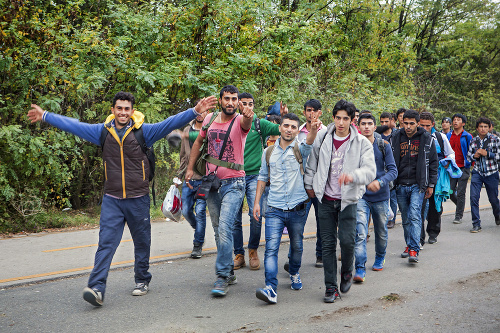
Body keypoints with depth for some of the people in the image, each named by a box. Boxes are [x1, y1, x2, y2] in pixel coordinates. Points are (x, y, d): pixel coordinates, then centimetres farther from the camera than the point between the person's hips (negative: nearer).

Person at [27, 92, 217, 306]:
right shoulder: (103, 131, 3)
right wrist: (45, 116, 15)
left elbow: (172, 123, -13)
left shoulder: (143, 131, -4)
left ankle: (142, 281, 30)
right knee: (106, 242, -7)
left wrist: (196, 111, -24)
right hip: (112, 199, 1)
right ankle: (97, 288, -13)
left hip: (138, 198, 0)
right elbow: (73, 125, 11)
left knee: (142, 242, 12)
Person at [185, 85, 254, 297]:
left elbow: (246, 124, -35)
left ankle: (222, 277, -12)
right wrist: (190, 168, 16)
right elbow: (199, 141, 21)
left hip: (233, 183, -6)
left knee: (225, 228, -18)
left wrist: (248, 115, -58)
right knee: (219, 231, 13)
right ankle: (229, 273, 26)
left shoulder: (240, 121, -9)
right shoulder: (209, 119, 6)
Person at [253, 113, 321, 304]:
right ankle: (271, 289, -17)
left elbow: (309, 142, -25)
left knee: (296, 246, 16)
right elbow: (263, 177, 15)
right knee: (271, 248, -12)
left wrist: (313, 129, -47)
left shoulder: (300, 149, -1)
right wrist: (257, 202, 9)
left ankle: (294, 274, 43)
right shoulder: (269, 152, 7)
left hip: (297, 209, 0)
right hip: (274, 209, 1)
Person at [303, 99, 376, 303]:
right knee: (328, 244, 3)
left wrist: (353, 175, -36)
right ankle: (330, 287, 13)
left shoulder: (362, 143, -6)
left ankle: (347, 273, 20)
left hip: (348, 200, -2)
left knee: (347, 240, -12)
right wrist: (309, 184, 16)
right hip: (326, 200, 2)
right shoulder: (322, 137, 2)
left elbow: (370, 171, -17)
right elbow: (312, 162, 16)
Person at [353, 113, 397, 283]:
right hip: (361, 195, -2)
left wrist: (380, 182, -25)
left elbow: (393, 170, -8)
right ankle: (360, 269, -13)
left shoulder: (384, 145, -2)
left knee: (381, 231, 16)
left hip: (381, 195, 2)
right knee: (360, 232, -15)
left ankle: (379, 259, 41)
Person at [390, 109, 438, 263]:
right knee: (406, 218, 11)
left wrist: (431, 185, 4)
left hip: (418, 185, -3)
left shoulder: (426, 139, 1)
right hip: (400, 185, 3)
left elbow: (433, 162, 6)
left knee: (414, 215, -16)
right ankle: (409, 245, 27)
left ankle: (414, 250, -18)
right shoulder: (396, 138, 5)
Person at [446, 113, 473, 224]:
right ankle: (459, 205, 30)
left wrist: (471, 166, -5)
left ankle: (459, 216, 7)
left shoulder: (467, 137, 0)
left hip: (463, 168, -3)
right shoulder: (448, 136, 9)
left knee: (460, 193, -4)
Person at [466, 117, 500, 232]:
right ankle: (476, 224, -7)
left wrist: (487, 153, -17)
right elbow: (468, 157, 15)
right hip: (477, 172, 2)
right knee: (474, 197, -13)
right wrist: (474, 156, -7)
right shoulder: (473, 141, 6)